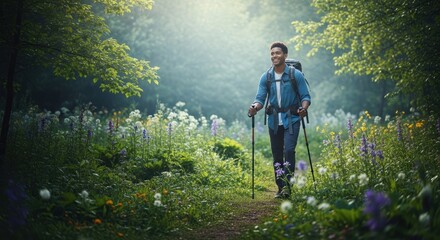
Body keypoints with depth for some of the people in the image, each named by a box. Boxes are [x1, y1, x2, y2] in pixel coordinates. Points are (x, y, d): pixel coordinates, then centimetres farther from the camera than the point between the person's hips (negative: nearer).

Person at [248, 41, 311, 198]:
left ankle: (287, 185, -18)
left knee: (289, 150, -19)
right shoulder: (266, 77, 4)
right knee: (277, 155, 8)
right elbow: (260, 98, 1)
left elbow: (305, 96, -2)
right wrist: (255, 107, -21)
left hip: (291, 119, -3)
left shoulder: (296, 75, -4)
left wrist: (303, 108, -24)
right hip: (274, 121, 4)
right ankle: (281, 188, 18)